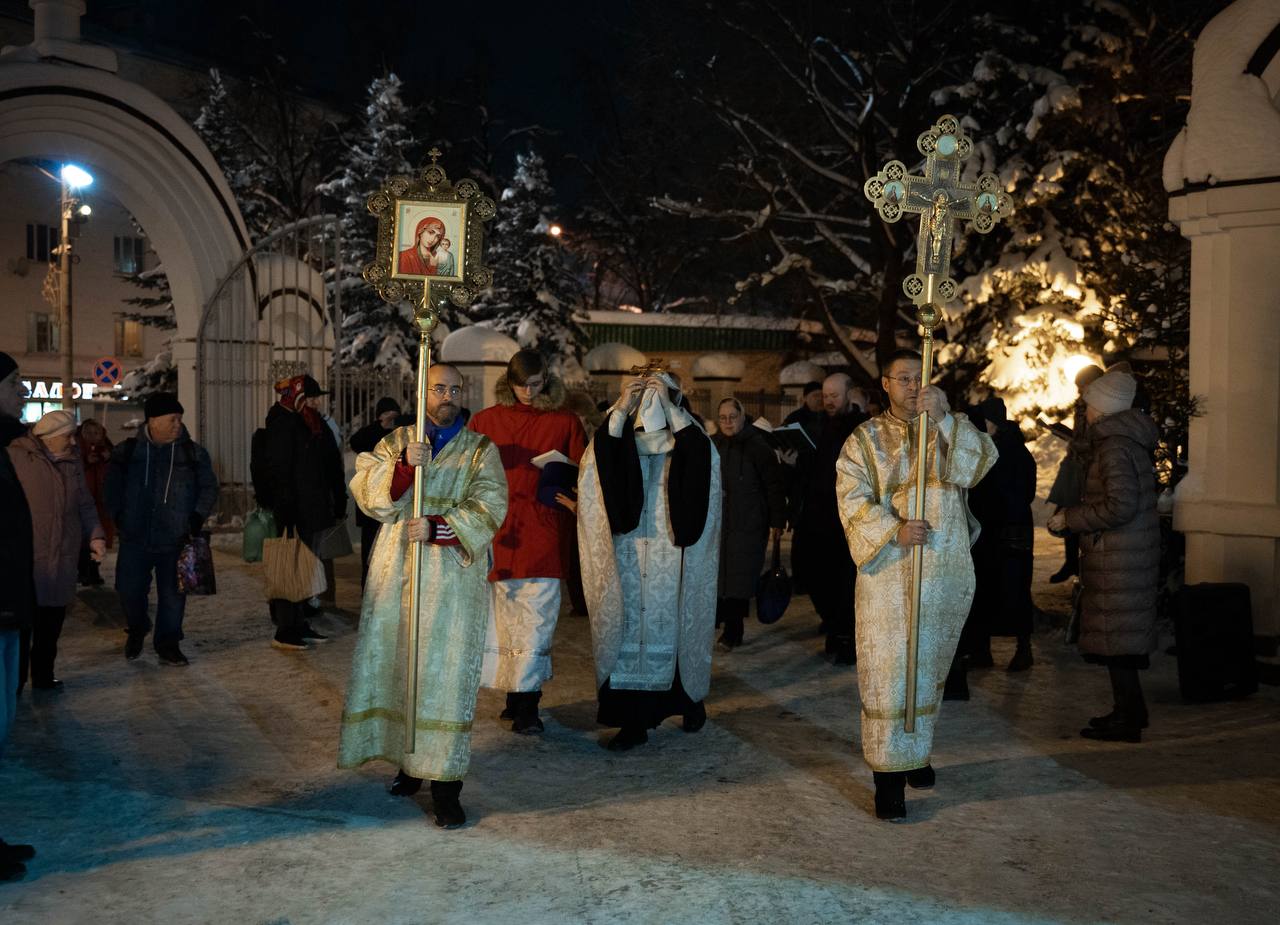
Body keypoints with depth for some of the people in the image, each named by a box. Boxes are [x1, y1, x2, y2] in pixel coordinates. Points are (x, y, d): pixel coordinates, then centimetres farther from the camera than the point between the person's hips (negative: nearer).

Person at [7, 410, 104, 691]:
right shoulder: (16, 457, -7)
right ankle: (14, 685, 9)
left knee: (51, 625, 12)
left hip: (63, 559, 5)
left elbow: (85, 504, 18)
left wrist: (95, 536, 6)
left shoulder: (71, 461, 12)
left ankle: (43, 677, 26)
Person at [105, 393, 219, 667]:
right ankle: (137, 629, 34)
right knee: (130, 590, 5)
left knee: (172, 594, 4)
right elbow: (112, 488, 10)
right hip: (135, 539, 0)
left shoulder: (192, 453, 1)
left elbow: (209, 487, 7)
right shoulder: (127, 451, 1)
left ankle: (168, 644, 20)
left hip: (176, 541, 0)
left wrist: (198, 516, -6)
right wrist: (118, 516, -1)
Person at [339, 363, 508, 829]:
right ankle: (409, 760, 23)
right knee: (396, 664, 6)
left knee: (445, 674, -6)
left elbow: (488, 509, -8)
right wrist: (403, 465, -19)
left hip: (452, 579, -2)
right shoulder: (395, 442, 12)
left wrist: (436, 527, -21)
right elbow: (368, 495, -2)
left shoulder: (480, 451, 6)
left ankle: (444, 785, -3)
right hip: (396, 573, 3)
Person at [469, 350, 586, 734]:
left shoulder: (565, 422, 7)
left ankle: (525, 706, -2)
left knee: (535, 621, -6)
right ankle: (518, 700, 15)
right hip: (498, 536, 2)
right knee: (505, 620, 5)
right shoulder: (485, 421, 10)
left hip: (543, 534, -1)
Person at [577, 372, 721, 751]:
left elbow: (704, 454, -16)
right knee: (630, 632, -2)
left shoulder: (685, 441, 6)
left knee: (673, 629, 6)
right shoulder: (621, 442, 7)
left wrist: (670, 406, -15)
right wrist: (621, 410, -14)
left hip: (673, 556, 0)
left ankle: (689, 698, 30)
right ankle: (633, 721, 3)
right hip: (627, 556, 1)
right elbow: (594, 464, -12)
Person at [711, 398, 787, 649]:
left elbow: (774, 485, -4)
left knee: (740, 578, -2)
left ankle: (733, 631, 5)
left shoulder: (757, 446, -3)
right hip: (716, 522, 4)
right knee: (715, 576, 2)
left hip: (748, 525, -4)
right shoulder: (712, 445, 10)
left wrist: (778, 521, -7)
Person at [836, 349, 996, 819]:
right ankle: (889, 773, 0)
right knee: (889, 670, -5)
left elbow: (982, 459, -12)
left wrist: (945, 417, -26)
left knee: (931, 667, 15)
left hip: (948, 570, 3)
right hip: (890, 571, -3)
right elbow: (854, 499, -8)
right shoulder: (866, 439, 2)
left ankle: (916, 751, 32)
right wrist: (895, 531, -23)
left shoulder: (949, 431, 8)